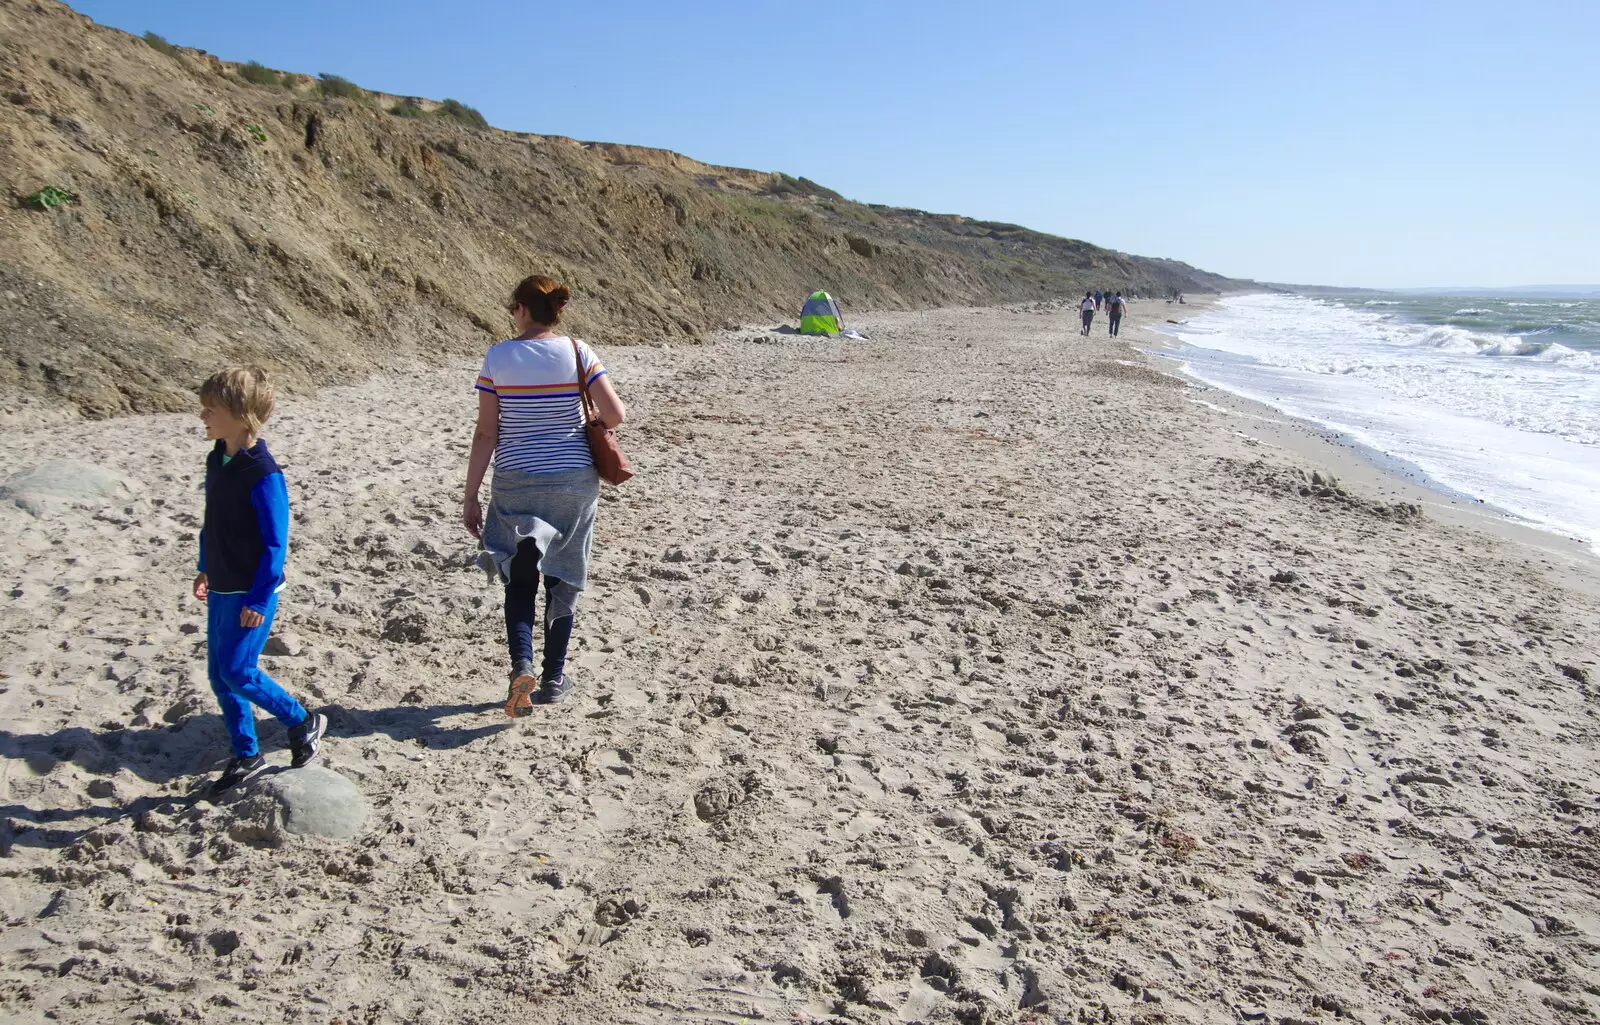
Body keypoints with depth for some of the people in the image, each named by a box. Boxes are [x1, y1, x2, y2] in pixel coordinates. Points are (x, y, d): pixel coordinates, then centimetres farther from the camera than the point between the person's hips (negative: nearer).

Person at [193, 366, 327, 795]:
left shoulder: (263, 474, -22)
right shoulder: (217, 460, 5)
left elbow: (275, 543, -21)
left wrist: (258, 598, -20)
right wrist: (205, 569, 21)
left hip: (251, 594, -9)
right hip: (221, 589, 9)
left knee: (238, 672, -8)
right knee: (219, 675, 12)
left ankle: (303, 723, 14)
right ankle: (246, 756, 26)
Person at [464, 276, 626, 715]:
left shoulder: (498, 357, -6)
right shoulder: (577, 352, -4)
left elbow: (485, 434, -6)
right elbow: (614, 414, -11)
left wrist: (471, 497, 0)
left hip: (516, 483, -1)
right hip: (574, 481, 1)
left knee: (520, 582, 13)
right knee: (561, 580, 15)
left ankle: (522, 664, -9)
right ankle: (553, 678, 22)